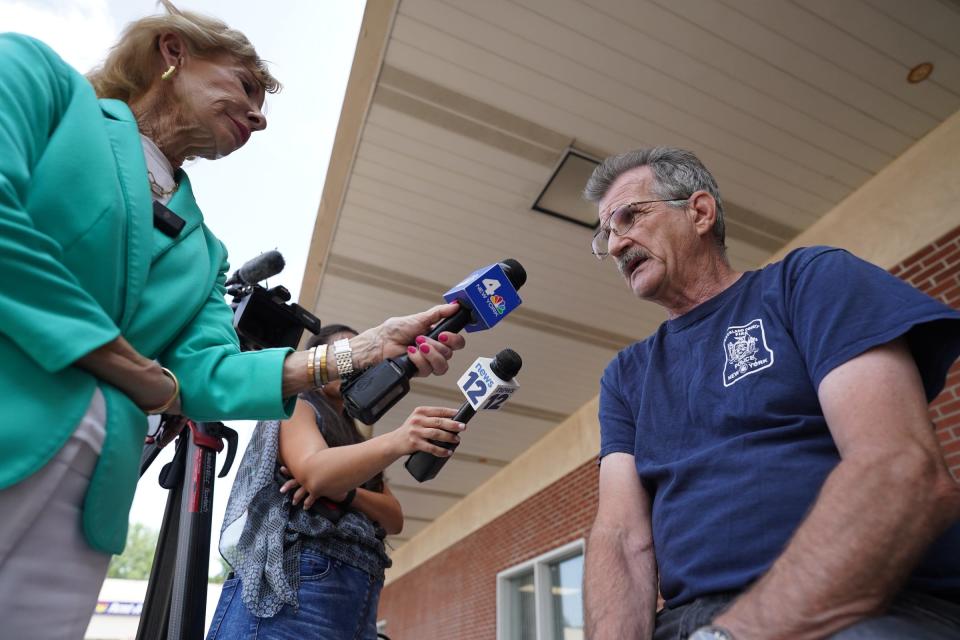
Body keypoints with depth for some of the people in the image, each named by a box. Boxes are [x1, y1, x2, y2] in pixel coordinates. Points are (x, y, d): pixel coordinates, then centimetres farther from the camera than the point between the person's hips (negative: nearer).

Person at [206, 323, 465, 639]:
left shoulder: (357, 447, 25)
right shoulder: (294, 406, 6)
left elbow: (394, 519, 11)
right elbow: (314, 473, -16)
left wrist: (344, 491, -9)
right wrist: (396, 441, -32)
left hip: (359, 599, 6)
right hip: (294, 582, -6)